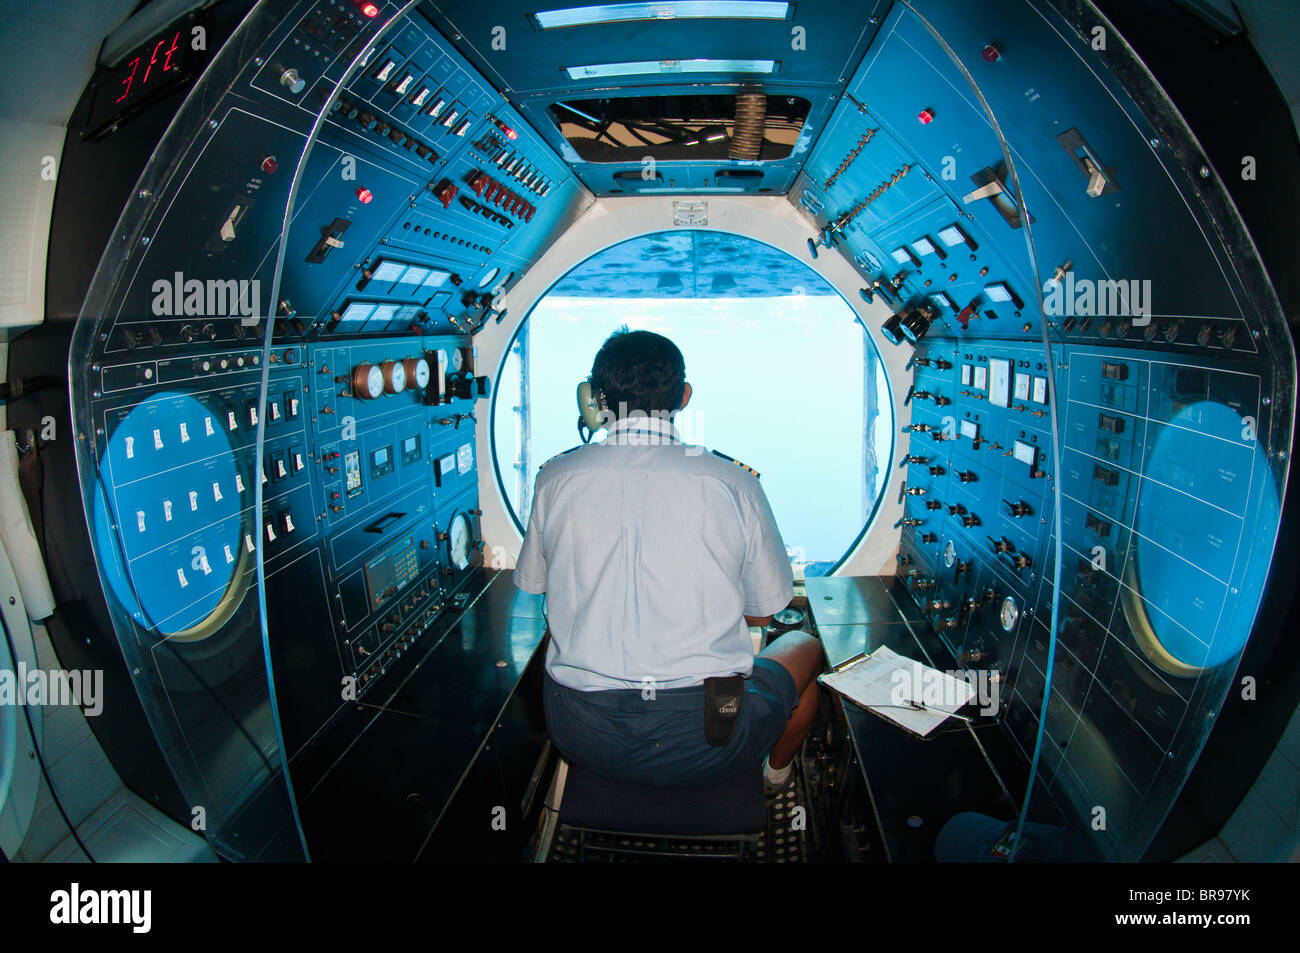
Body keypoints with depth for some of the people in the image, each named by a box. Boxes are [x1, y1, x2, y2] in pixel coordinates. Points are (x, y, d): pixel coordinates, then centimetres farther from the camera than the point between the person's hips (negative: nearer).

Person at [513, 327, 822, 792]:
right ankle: (776, 776, 53)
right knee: (805, 645, 28)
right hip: (706, 745, -2)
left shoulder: (556, 477, -2)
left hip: (581, 736, 2)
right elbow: (763, 611, 5)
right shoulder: (733, 481, -7)